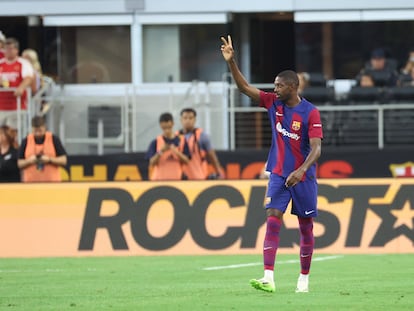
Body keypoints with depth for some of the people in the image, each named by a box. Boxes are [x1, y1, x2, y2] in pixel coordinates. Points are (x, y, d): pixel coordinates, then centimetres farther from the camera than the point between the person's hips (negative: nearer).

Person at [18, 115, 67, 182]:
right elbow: (20, 164, 8)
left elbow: (63, 160, 1)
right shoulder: (26, 141, 5)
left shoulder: (54, 139, 1)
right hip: (31, 182, 1)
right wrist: (29, 161, -12)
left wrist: (49, 159, -14)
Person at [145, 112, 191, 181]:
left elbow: (186, 160, 2)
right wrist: (160, 152, -19)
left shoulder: (181, 140, 4)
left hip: (176, 178, 1)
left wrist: (176, 152, -15)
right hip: (159, 179, -1)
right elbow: (152, 163, -2)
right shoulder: (156, 142, 0)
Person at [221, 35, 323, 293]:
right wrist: (231, 62, -11)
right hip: (279, 175, 3)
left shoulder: (310, 113, -12)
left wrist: (302, 170, -34)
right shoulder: (273, 103, 2)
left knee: (306, 227, 6)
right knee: (272, 220, -12)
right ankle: (268, 279, -21)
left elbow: (316, 148, -19)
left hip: (303, 177, -3)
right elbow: (245, 87, 1)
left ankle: (304, 279, 20)